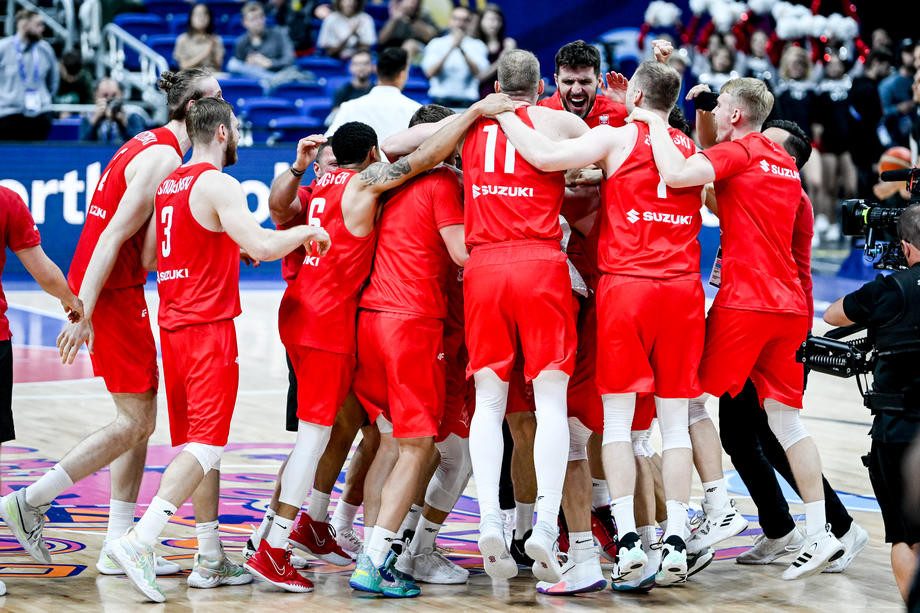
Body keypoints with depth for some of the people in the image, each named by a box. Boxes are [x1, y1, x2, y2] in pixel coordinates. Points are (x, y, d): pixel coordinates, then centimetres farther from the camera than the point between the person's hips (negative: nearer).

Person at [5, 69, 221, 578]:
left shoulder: (149, 145, 15)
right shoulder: (164, 157, -15)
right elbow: (114, 236, -21)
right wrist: (82, 311, -23)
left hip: (105, 290, 10)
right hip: (113, 293, -10)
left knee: (138, 420, 10)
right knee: (135, 422, -5)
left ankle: (120, 547, 11)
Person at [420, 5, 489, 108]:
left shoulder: (478, 46, 11)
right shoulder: (436, 44, 11)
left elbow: (478, 73, -5)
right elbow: (430, 73, -4)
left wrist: (462, 49, -15)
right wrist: (452, 48, -9)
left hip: (467, 100, 0)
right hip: (441, 99, 0)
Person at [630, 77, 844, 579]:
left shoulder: (736, 151, -6)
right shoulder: (785, 164, 19)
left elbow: (675, 174, -22)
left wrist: (656, 124, -10)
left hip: (744, 301, -8)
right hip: (788, 304, 8)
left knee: (693, 398, 4)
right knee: (784, 416, 7)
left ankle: (717, 505, -2)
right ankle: (819, 534, 1)